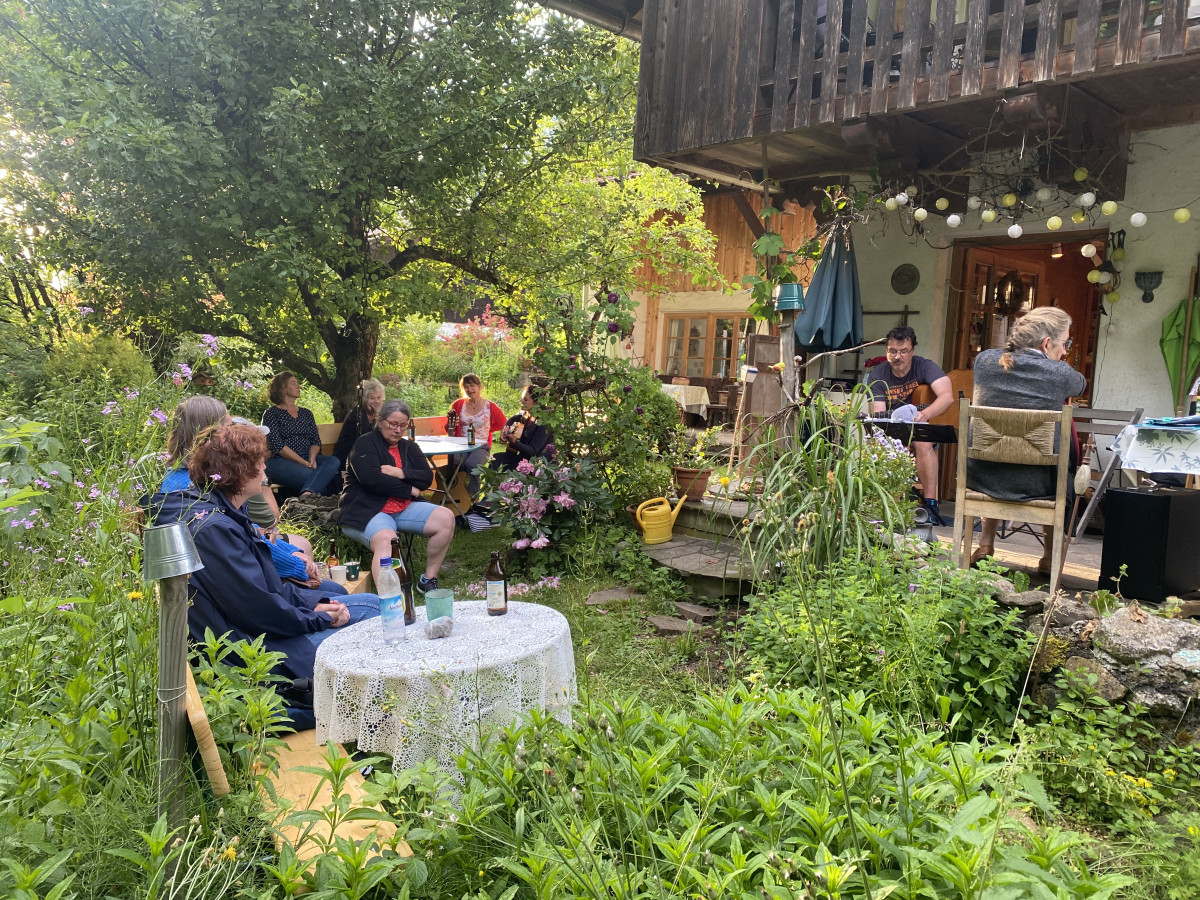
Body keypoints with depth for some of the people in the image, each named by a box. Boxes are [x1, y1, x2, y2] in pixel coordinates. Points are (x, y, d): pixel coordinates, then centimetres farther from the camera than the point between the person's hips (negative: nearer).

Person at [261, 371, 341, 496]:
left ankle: (307, 494, -47)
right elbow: (277, 445, -7)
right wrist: (304, 463, -17)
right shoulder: (271, 414, 5)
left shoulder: (306, 413, 23)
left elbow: (316, 441, 13)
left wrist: (312, 458, -10)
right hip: (280, 461, -5)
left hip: (307, 459, 5)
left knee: (334, 462, -30)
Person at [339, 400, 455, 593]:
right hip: (365, 510, -6)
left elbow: (427, 477, 6)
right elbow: (371, 479, -16)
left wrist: (400, 473, -13)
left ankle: (428, 579, -3)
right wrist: (409, 490, -8)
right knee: (386, 539, -37)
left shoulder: (409, 448, 18)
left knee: (445, 518, -13)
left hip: (404, 508, 6)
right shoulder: (365, 444, -1)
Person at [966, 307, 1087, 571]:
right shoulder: (1059, 374, -11)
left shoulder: (985, 360, -4)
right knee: (1065, 477, 31)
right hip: (1033, 486, -3)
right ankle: (1049, 557, 38)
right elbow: (1081, 384, 15)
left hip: (980, 479, 3)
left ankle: (985, 544, 40)